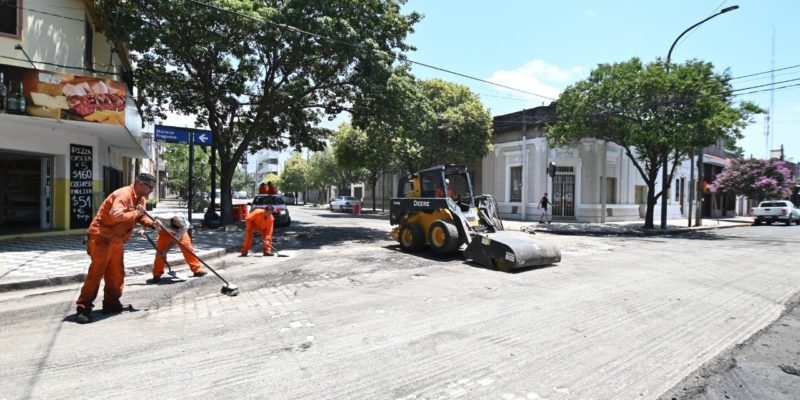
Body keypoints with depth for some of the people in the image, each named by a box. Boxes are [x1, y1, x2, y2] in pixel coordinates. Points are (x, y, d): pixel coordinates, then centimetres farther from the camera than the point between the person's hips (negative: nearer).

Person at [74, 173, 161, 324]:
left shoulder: (141, 198, 8)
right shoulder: (123, 194, -22)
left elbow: (141, 216, 13)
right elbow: (116, 215, -35)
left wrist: (152, 223, -5)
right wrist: (135, 212, -23)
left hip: (116, 240, 9)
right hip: (101, 237, -9)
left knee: (116, 273, 13)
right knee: (96, 272, -7)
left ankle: (111, 303, 23)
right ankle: (83, 307, 1)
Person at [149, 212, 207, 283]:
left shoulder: (185, 225, -38)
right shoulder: (165, 218, -41)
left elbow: (175, 240, -35)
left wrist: (165, 251, -35)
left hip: (180, 233, 0)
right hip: (165, 231, 0)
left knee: (188, 249, -9)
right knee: (160, 251, -10)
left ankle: (197, 270, 2)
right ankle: (157, 275, 5)